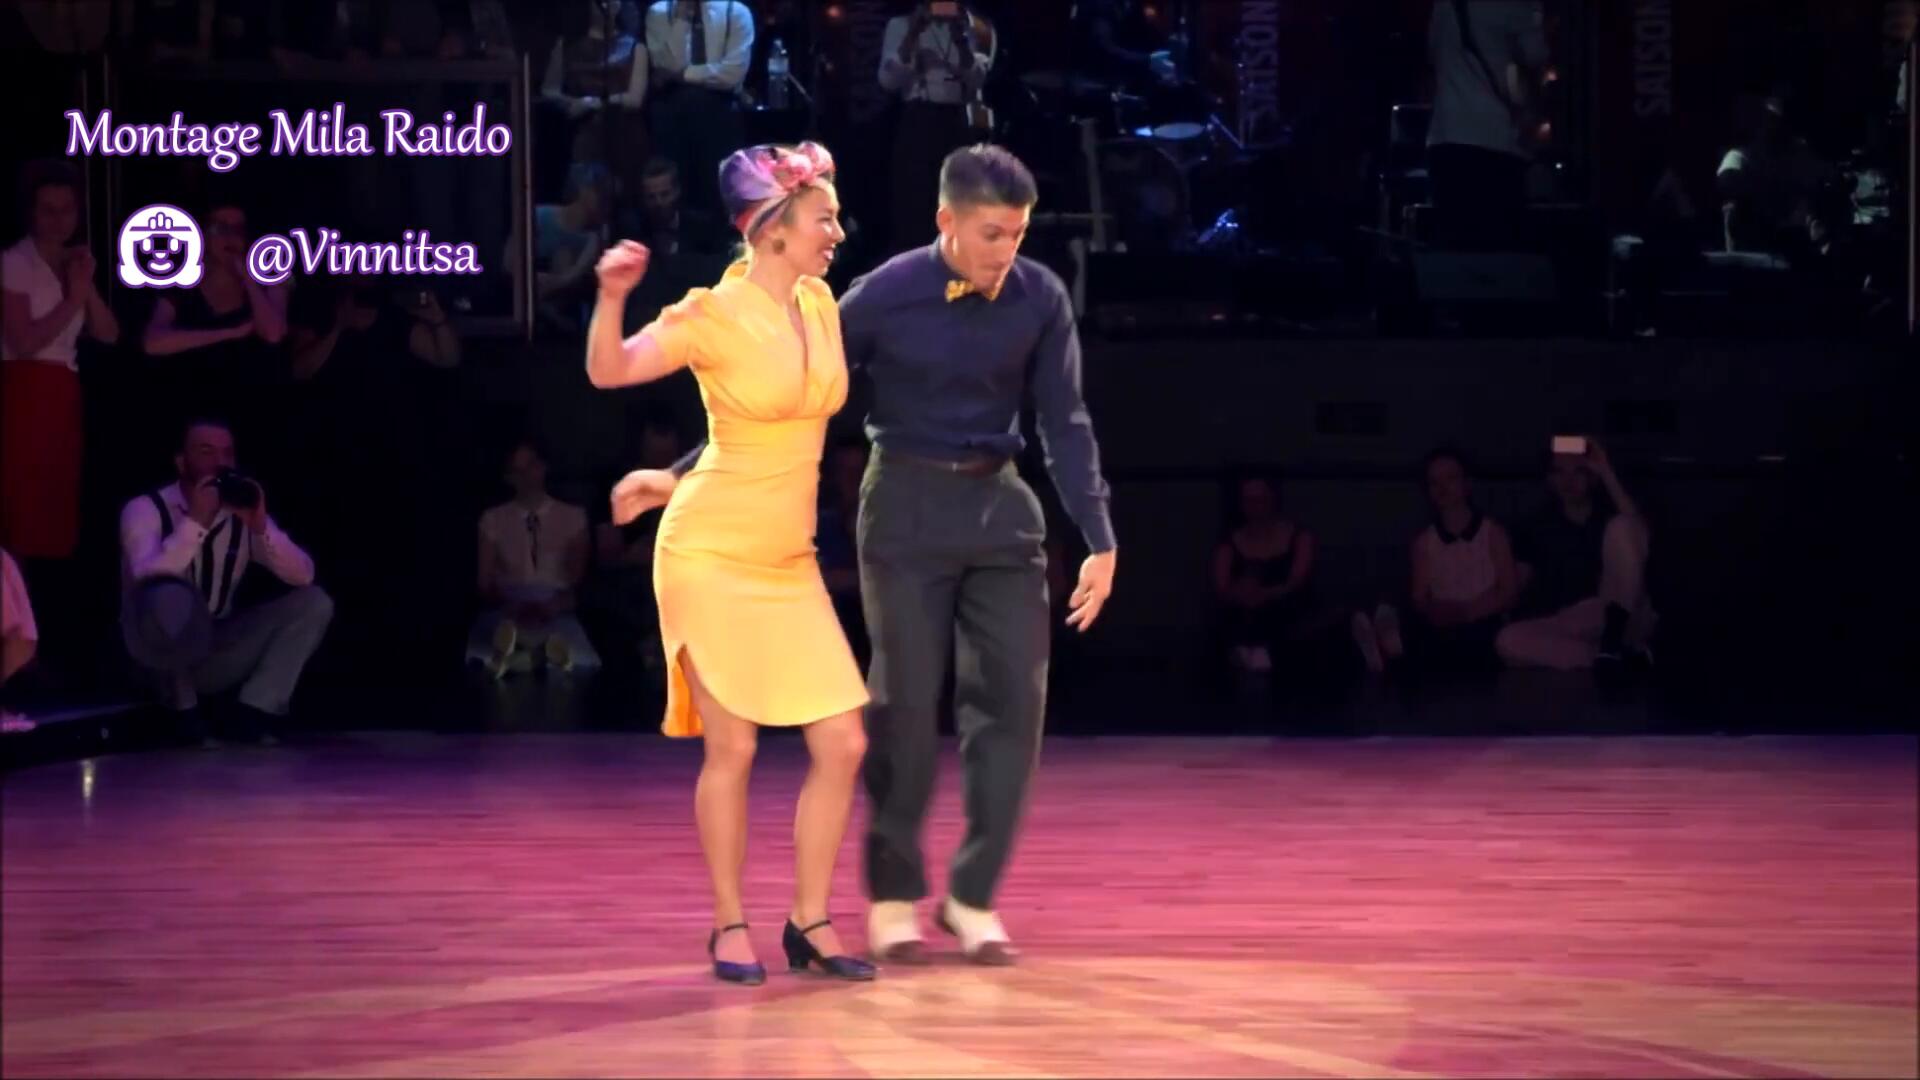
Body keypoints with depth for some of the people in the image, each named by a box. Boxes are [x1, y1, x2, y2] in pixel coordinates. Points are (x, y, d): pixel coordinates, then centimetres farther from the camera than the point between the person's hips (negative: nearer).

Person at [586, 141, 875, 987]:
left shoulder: (819, 305, 7)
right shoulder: (715, 316, -12)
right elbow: (608, 371, -25)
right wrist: (612, 298, -39)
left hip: (789, 562, 6)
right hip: (711, 553, -6)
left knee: (842, 744, 0)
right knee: (733, 746, -5)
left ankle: (809, 922, 12)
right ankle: (729, 927, 10)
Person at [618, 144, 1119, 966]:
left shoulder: (1041, 299, -6)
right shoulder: (884, 298, -13)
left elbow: (1064, 423, 0)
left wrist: (1099, 540, -5)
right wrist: (682, 477, -9)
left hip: (999, 505, 3)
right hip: (908, 504, -3)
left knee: (1013, 697, -1)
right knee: (907, 700, -1)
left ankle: (974, 895, 11)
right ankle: (893, 897, 13)